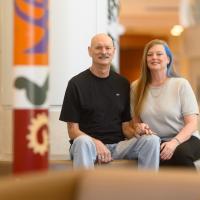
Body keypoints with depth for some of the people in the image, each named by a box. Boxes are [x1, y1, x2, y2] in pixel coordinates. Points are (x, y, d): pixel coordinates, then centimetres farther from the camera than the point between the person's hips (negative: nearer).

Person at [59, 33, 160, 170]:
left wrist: (137, 131, -11)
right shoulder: (77, 83, 1)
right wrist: (96, 143, -20)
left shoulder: (123, 84, 13)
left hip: (118, 145, 3)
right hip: (90, 145, -3)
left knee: (152, 140, -22)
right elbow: (73, 130, -2)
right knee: (82, 142, -38)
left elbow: (125, 126, 14)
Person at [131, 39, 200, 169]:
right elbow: (136, 122, 15)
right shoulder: (136, 87, 8)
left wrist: (174, 142, -23)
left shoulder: (181, 84, -1)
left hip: (185, 139, -1)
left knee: (180, 153, -37)